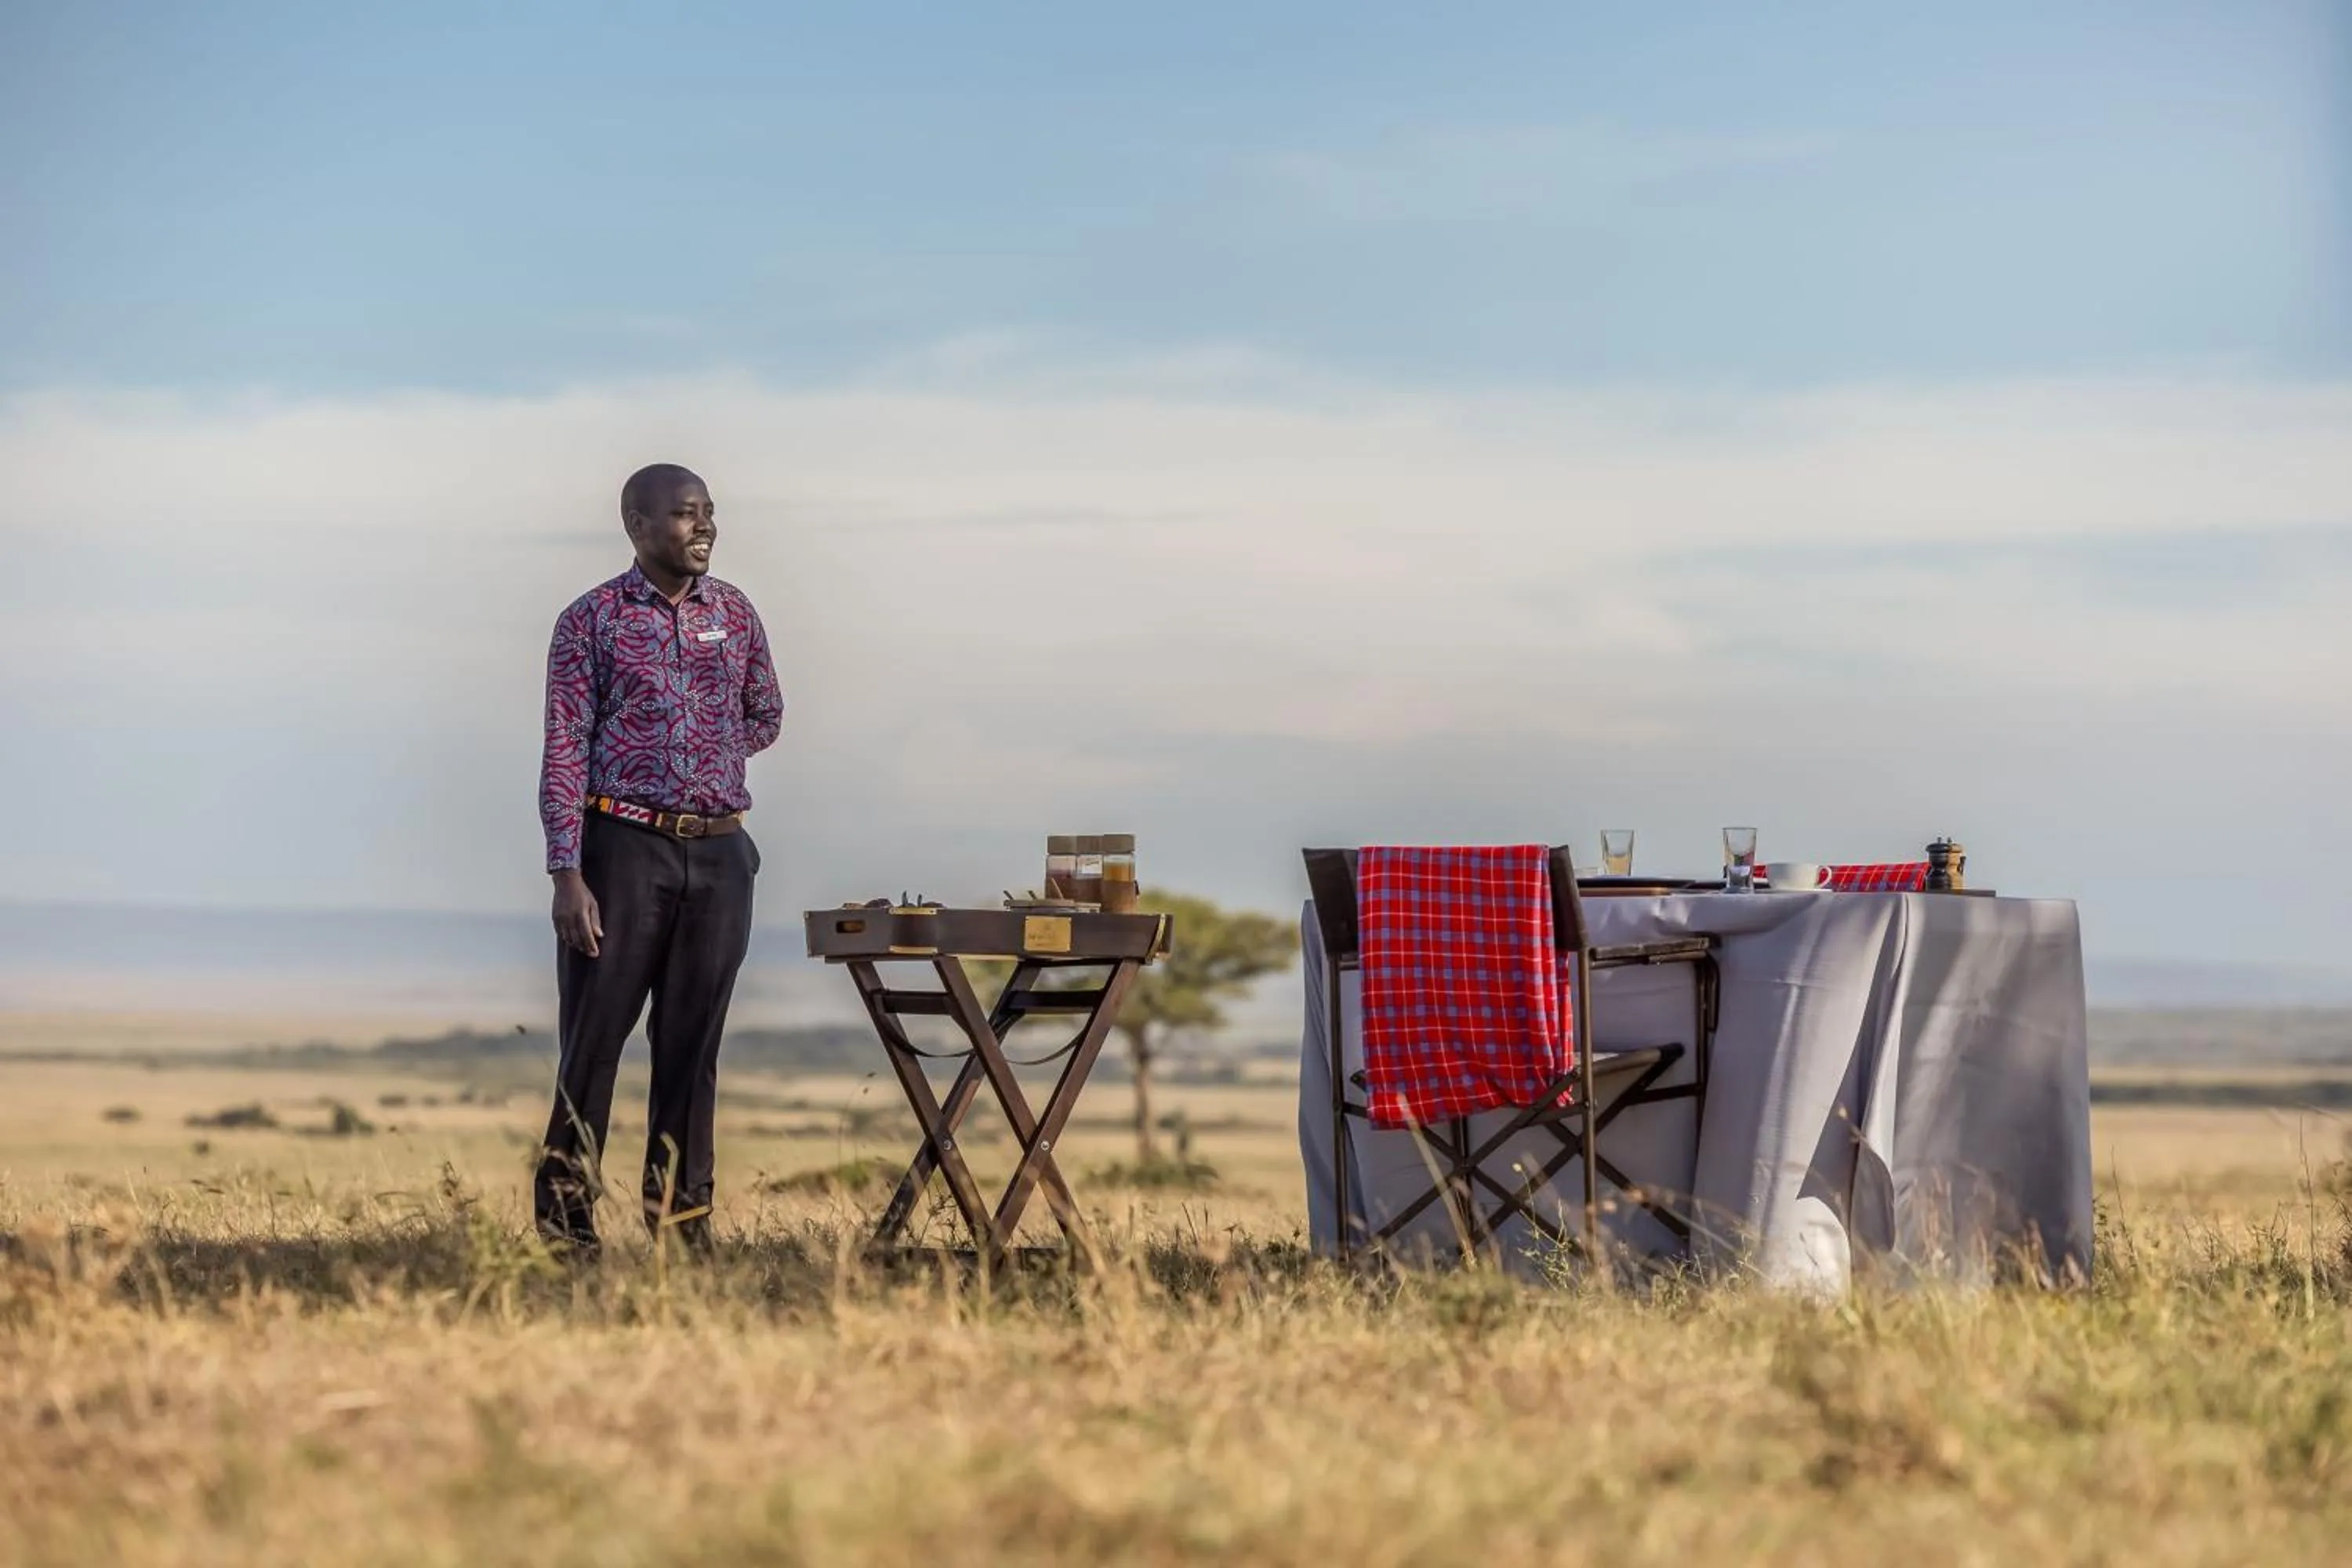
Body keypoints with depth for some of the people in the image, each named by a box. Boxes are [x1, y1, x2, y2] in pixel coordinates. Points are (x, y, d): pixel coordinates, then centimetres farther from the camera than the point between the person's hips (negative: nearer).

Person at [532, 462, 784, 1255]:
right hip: (623, 845, -4)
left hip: (719, 852, 4)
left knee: (693, 1041, 7)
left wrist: (700, 769, 8)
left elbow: (765, 716, 22)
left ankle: (683, 1215, 12)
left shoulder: (734, 613, 8)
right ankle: (564, 1215, 5)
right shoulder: (592, 620, -4)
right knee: (594, 1033, -1)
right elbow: (565, 749, -8)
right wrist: (568, 872, -15)